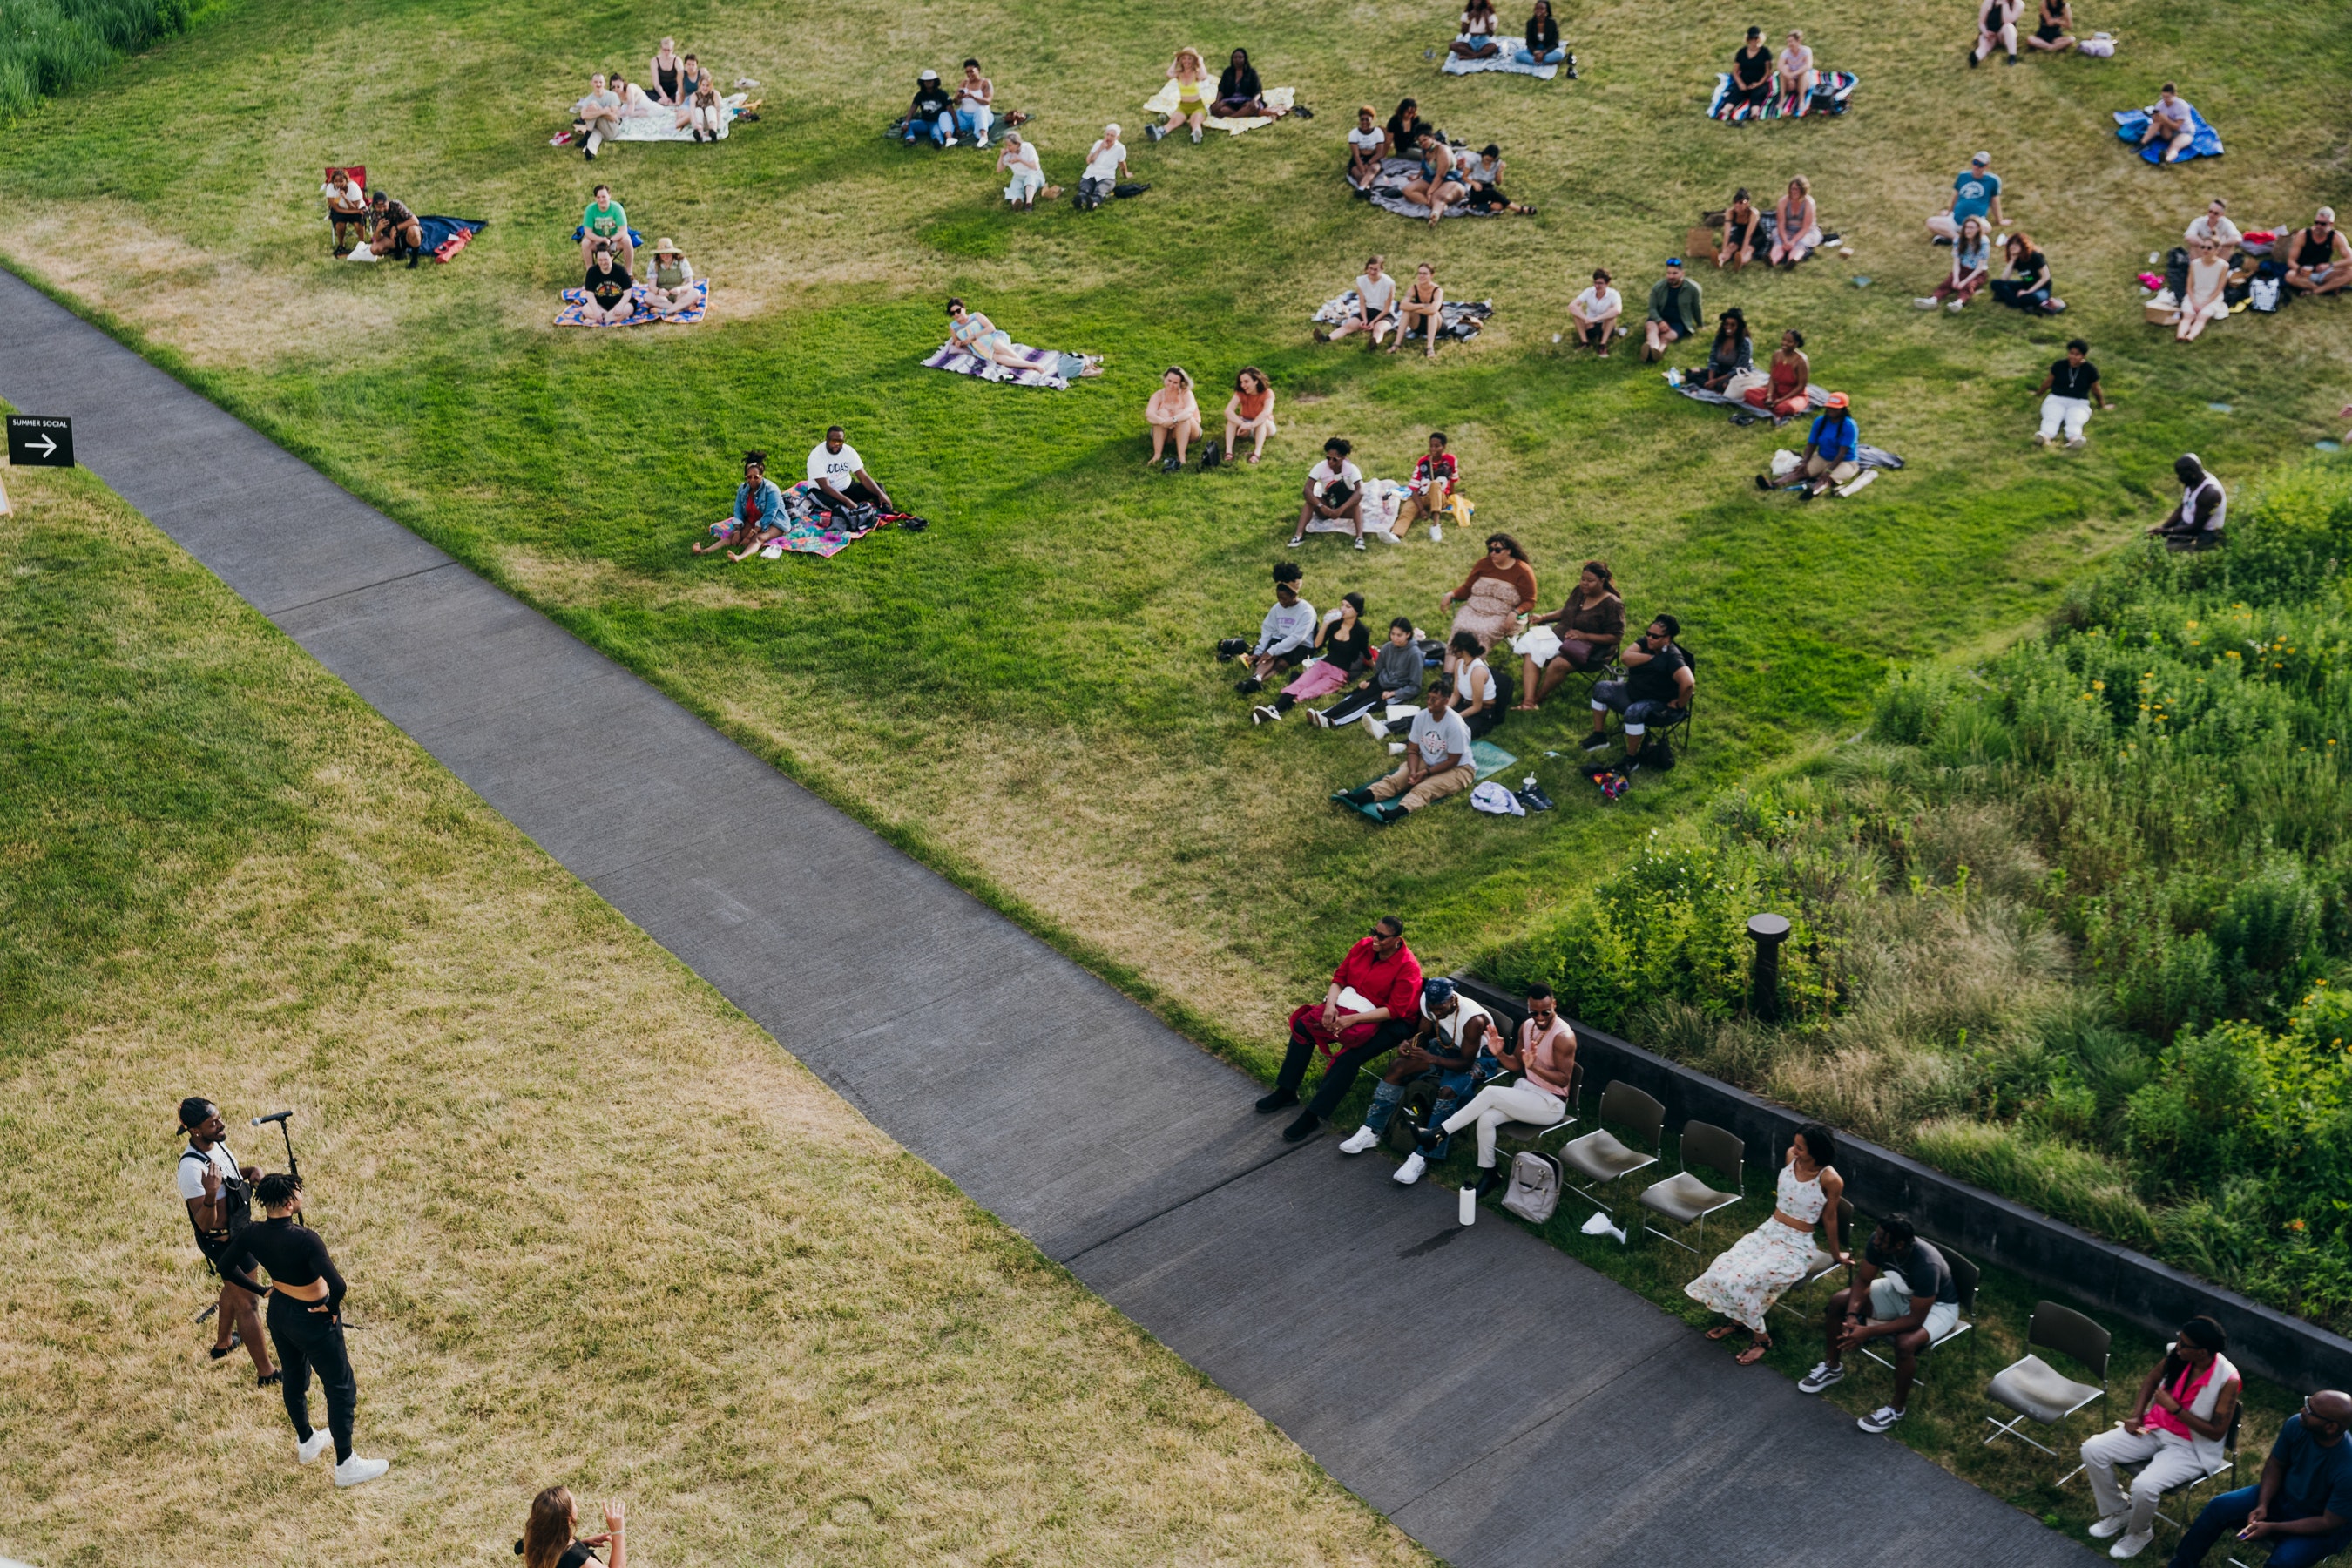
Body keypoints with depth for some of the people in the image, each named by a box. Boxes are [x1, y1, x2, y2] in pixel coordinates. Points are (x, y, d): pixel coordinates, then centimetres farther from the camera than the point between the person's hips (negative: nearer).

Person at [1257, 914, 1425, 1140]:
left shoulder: (1407, 967, -20)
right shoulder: (1364, 946, -3)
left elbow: (1394, 1010, -23)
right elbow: (1339, 978, 3)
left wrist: (1353, 1019, -29)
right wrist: (1330, 1005, -17)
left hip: (1384, 1021, -7)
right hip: (1348, 1006, 7)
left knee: (1350, 1057, -30)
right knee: (1303, 1025, -9)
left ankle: (1313, 1115, -24)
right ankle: (1287, 1092, 1)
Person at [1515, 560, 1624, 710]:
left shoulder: (1612, 605, -11)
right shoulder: (1580, 592, 8)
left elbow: (1615, 637, -13)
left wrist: (1584, 636, -20)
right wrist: (1543, 618, 10)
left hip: (1590, 650, -7)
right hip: (1561, 638, 7)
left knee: (1558, 664, -36)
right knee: (1532, 654, -21)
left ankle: (1537, 699, -14)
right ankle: (1528, 700, -34)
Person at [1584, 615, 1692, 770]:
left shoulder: (1672, 658, -27)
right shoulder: (1645, 642, -4)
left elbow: (1687, 682, -40)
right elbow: (1627, 657, -17)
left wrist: (1680, 704, -28)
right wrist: (1652, 658, -23)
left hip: (1657, 705, -8)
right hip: (1631, 691, 8)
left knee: (1634, 712, -37)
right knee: (1601, 688, 2)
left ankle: (1632, 758, -20)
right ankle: (1599, 735, 12)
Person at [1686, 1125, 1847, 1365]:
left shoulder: (1830, 1179, -23)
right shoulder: (1791, 1156, -7)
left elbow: (1830, 1218, -7)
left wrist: (1836, 1254, 7)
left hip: (1796, 1246, -6)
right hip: (1768, 1231, 6)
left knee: (1742, 1280, -25)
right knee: (1722, 1269, -16)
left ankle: (1762, 1338, -2)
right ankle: (1738, 1319, 13)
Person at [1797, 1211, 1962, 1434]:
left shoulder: (1926, 1266, -41)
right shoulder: (1878, 1241, -24)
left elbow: (1916, 1319, -34)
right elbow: (1862, 1280, -9)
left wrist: (1868, 1332, -37)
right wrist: (1852, 1315, -25)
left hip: (1937, 1305, -7)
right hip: (1899, 1292, 7)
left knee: (1905, 1344, -35)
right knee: (1838, 1302, -5)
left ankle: (1896, 1408, -10)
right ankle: (1833, 1368, 16)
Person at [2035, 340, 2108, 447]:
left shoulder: (2090, 370, 3)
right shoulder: (2059, 365, 4)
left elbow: (2096, 390, 16)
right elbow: (2048, 382, 19)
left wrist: (2103, 406, 27)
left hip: (2078, 403, -1)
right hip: (2056, 399, 1)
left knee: (2075, 420, -36)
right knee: (2051, 418, -34)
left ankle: (2074, 438, -69)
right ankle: (2046, 436, -67)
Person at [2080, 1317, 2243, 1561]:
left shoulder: (2227, 1380, -26)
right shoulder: (2177, 1354, -11)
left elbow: (2216, 1432, -20)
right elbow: (2152, 1379, 11)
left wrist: (2175, 1408, -24)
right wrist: (2136, 1415, 1)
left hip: (2191, 1448, -6)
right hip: (2155, 1428, 6)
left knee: (2144, 1486, -30)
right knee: (2093, 1449, -10)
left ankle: (2139, 1533, 6)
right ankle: (2117, 1513, 13)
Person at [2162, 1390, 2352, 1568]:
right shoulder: (2296, 1425, -20)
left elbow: (2329, 1523, -25)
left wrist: (2272, 1528, -26)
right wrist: (2263, 1505, -14)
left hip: (2323, 1527, -5)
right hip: (2284, 1495, 6)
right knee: (2220, 1506, -8)